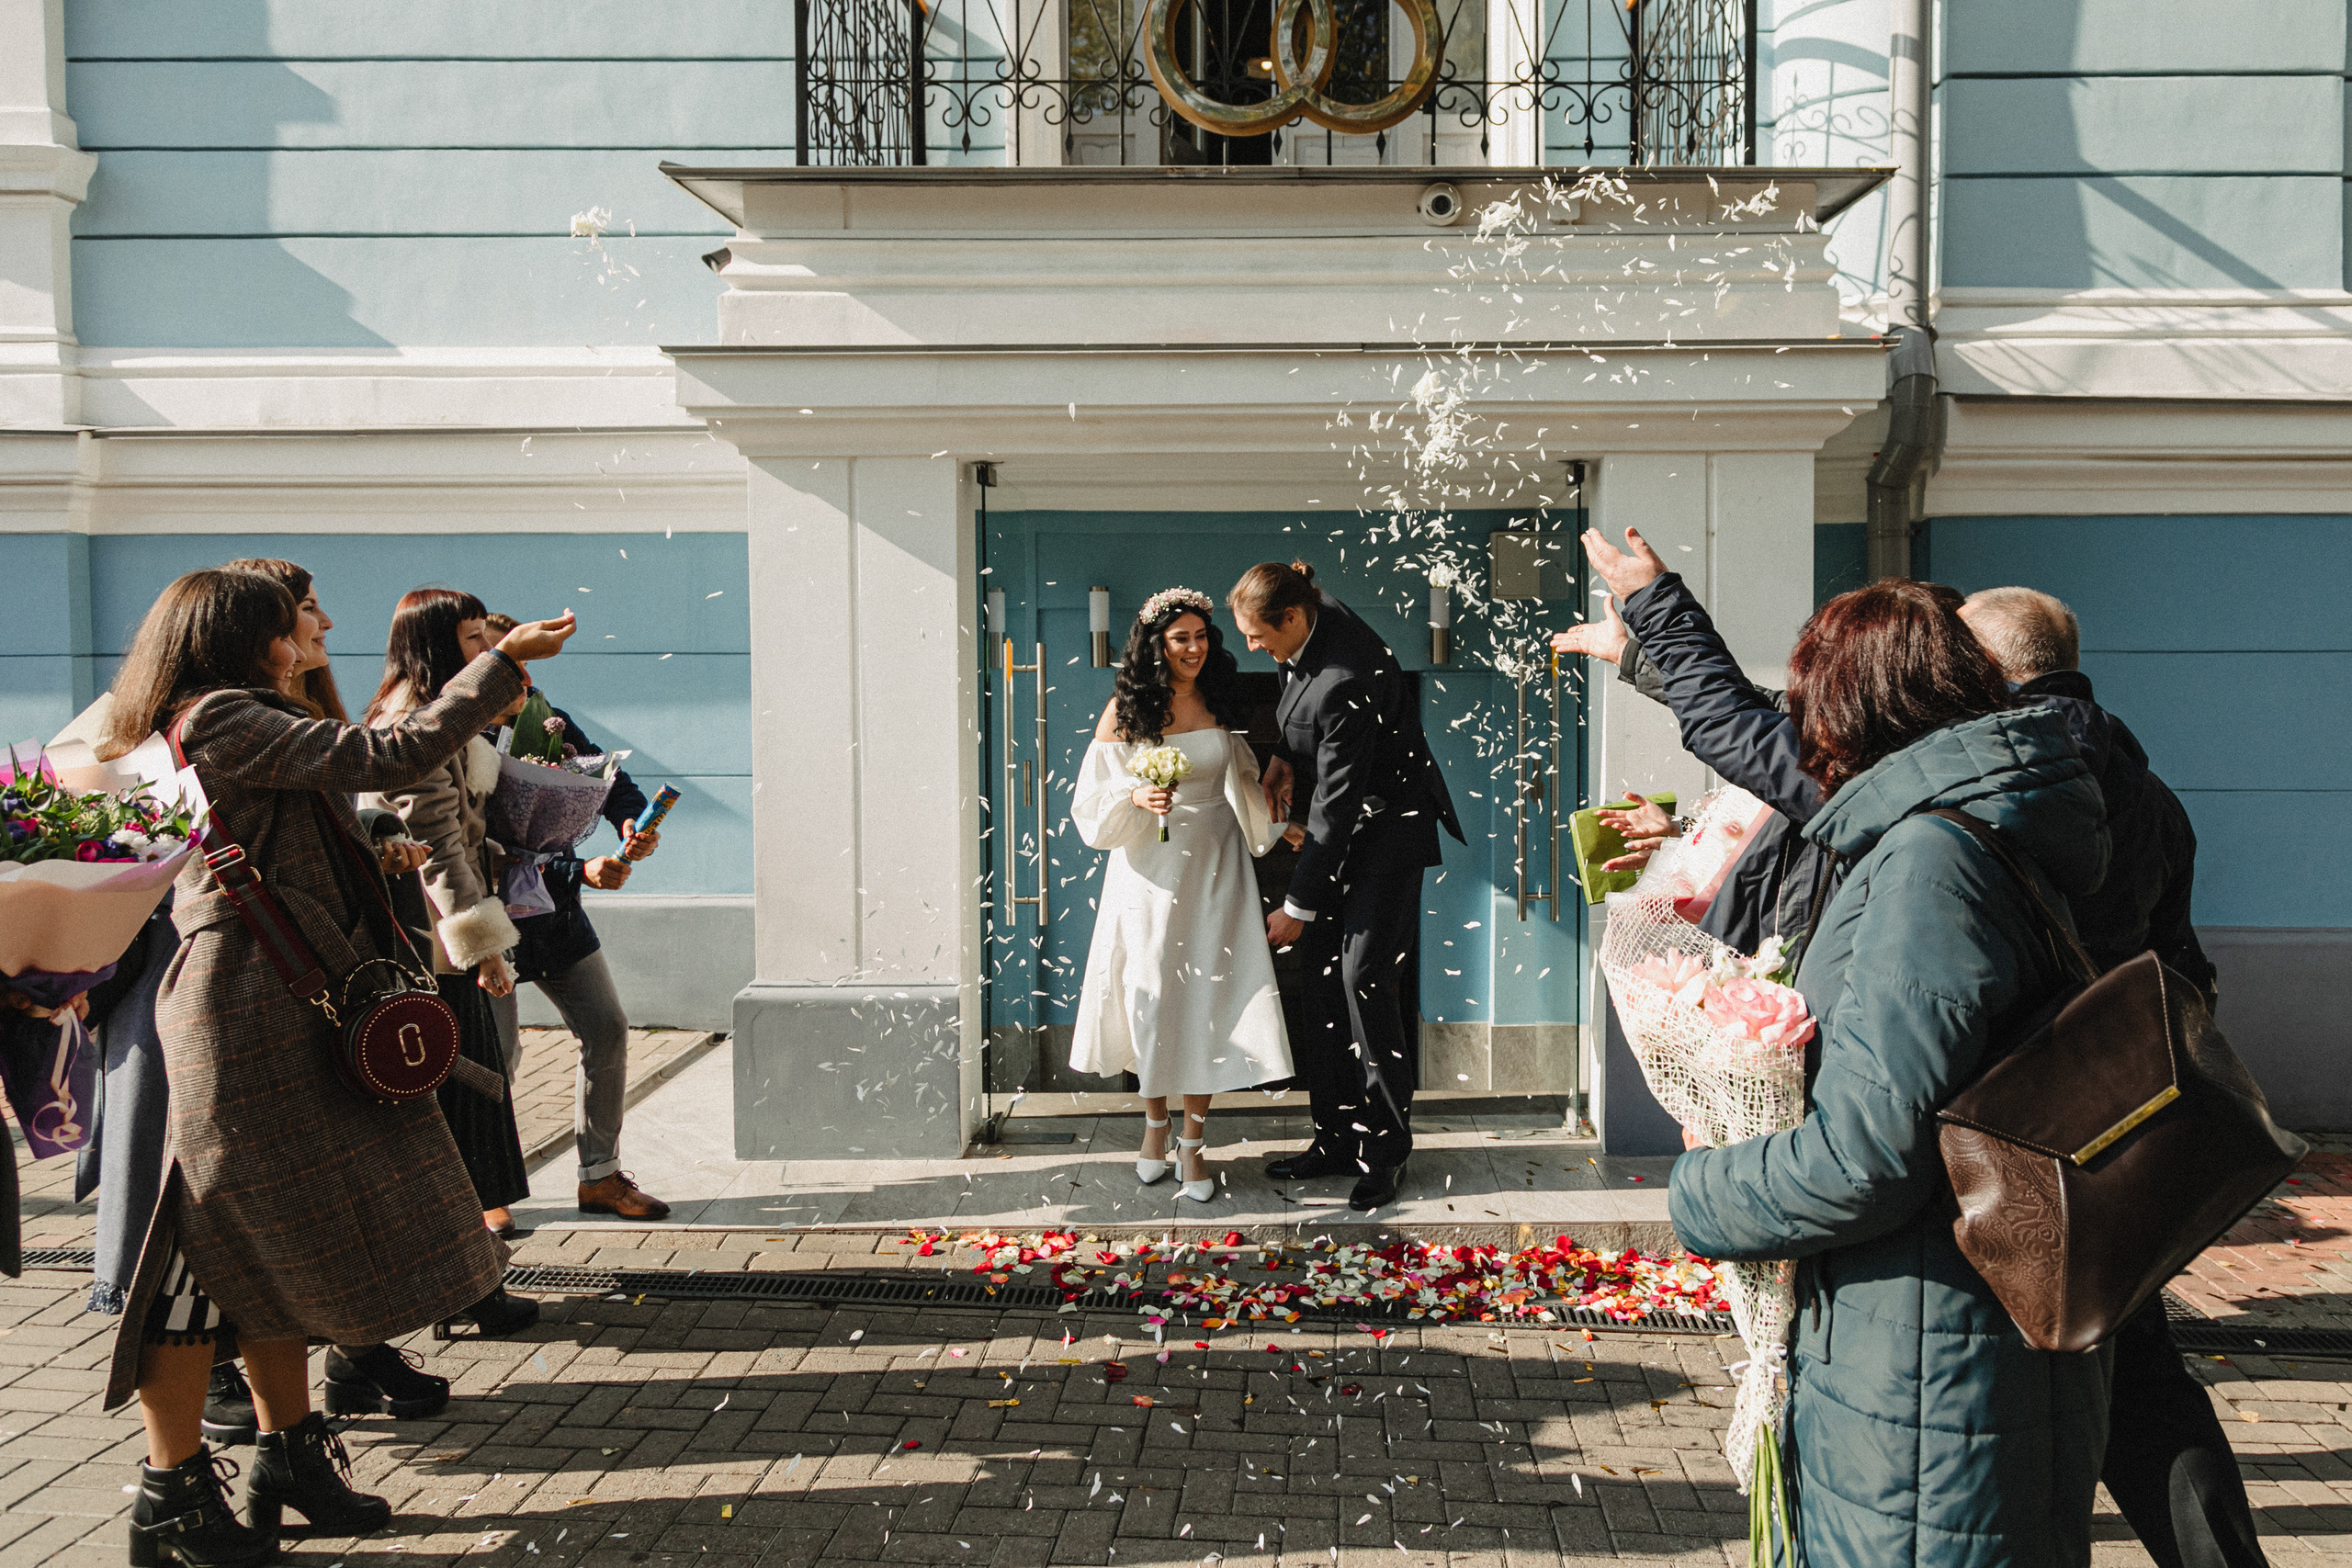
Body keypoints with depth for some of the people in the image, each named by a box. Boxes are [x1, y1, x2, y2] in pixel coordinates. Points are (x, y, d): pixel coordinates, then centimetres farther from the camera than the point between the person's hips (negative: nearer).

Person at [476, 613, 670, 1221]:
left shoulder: (549, 721, 4)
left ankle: (600, 1176, 18)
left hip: (557, 917, 7)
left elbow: (607, 778, 6)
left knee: (607, 1030, 6)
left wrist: (633, 820, -18)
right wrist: (580, 872, -29)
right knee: (496, 1055, -5)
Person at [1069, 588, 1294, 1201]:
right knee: (1151, 996, 3)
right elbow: (1092, 802, -5)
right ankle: (1155, 1124, 24)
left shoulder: (1218, 703, 6)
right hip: (1151, 872, -2)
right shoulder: (1126, 709, -4)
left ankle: (1194, 1143, 6)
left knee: (1208, 998, -2)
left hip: (1214, 871, 2)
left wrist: (1277, 825, 7)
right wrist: (1136, 798, -23)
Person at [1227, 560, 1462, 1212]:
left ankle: (1385, 1150, 0)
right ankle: (1337, 1139, 15)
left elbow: (1337, 800, -26)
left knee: (1364, 975, -12)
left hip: (1385, 830, -9)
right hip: (1336, 824, 9)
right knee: (1324, 978, 8)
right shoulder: (1314, 618, -3)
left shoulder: (1347, 680, -30)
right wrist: (1285, 756, 1)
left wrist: (1299, 906, -20)